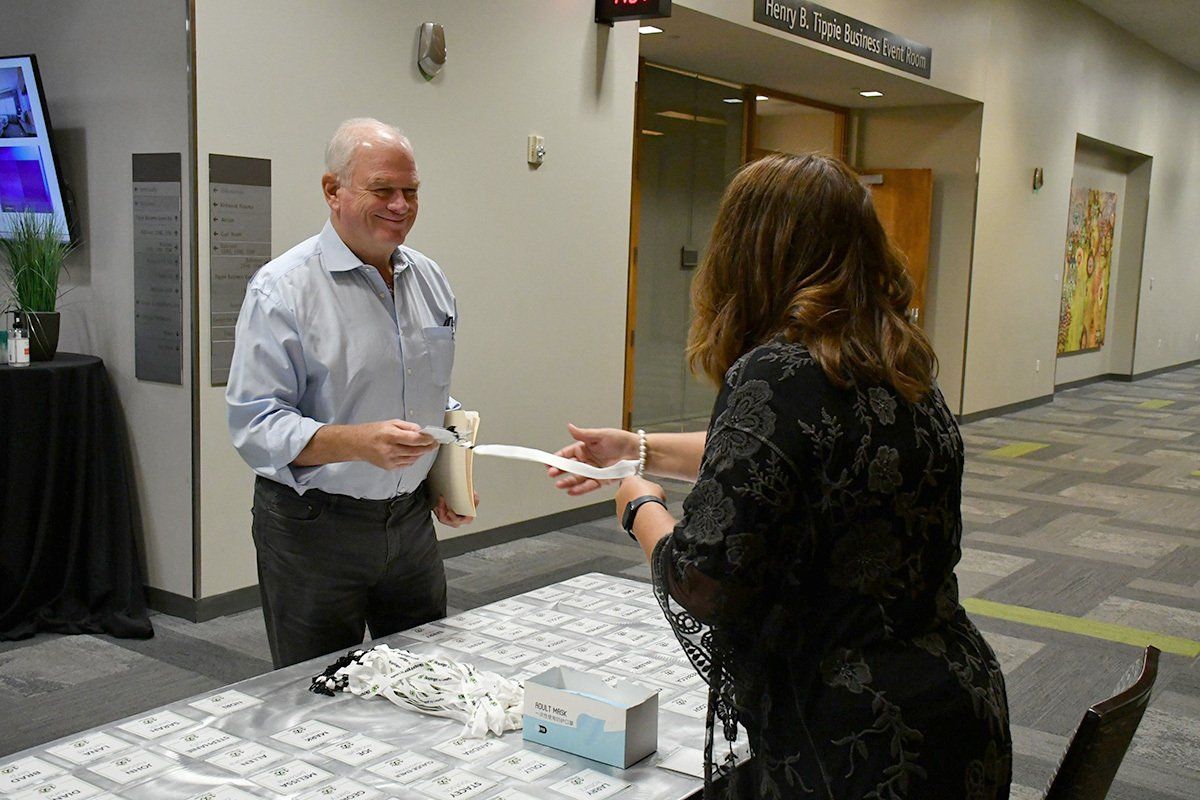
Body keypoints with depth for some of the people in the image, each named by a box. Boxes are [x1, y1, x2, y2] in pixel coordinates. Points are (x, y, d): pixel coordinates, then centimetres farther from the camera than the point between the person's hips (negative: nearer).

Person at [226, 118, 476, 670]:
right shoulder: (282, 289, -13)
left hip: (411, 519, 6)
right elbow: (252, 422, -19)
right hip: (312, 526, -5)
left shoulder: (429, 280, 8)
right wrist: (358, 443, -31)